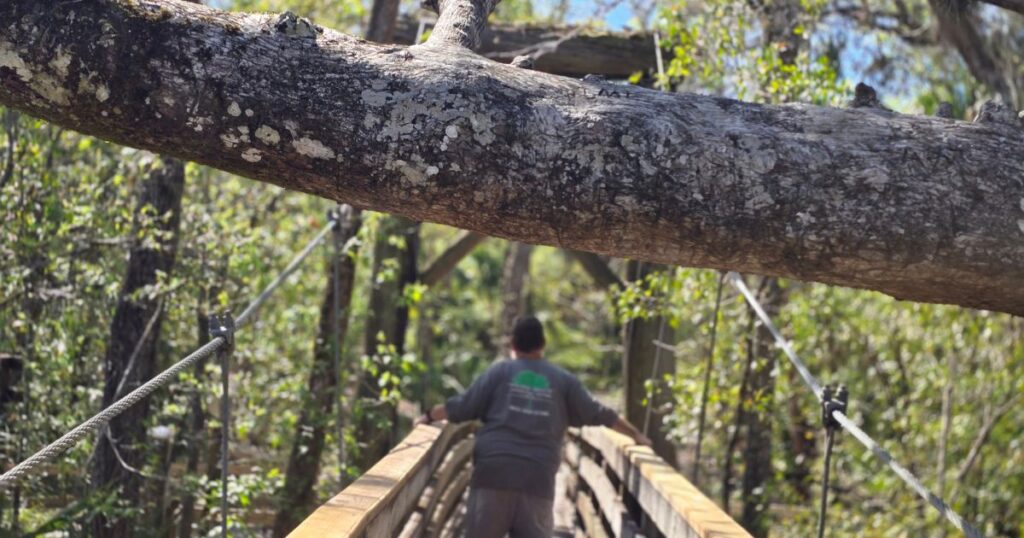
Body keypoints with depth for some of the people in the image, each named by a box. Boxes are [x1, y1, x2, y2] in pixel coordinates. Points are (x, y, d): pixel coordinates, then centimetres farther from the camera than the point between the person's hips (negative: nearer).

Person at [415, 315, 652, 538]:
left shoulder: (499, 371, 8)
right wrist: (635, 434, 30)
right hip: (538, 479, 1)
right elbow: (598, 414, 16)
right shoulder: (563, 380, 12)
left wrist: (429, 415, 23)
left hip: (493, 472, -1)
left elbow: (462, 407, 6)